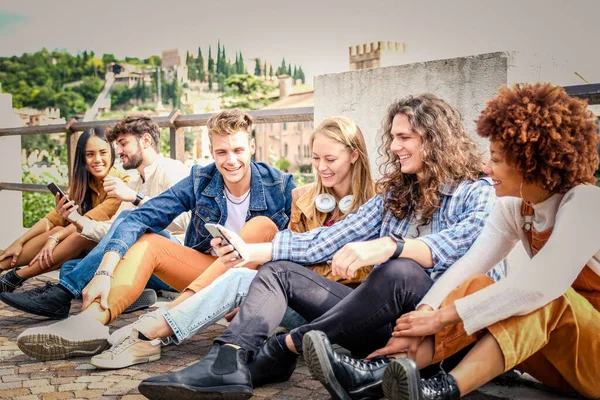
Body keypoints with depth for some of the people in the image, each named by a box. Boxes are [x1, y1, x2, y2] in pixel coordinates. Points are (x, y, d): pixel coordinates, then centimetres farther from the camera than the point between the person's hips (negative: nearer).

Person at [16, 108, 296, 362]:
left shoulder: (279, 185, -12)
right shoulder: (200, 181, -8)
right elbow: (140, 219, -16)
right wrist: (104, 273, -31)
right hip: (206, 269, 3)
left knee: (263, 226, -30)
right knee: (146, 242, -15)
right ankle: (91, 321, -43)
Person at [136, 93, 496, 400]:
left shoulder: (477, 194, -1)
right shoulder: (395, 196, 19)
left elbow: (465, 243, -25)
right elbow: (328, 240, 11)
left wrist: (390, 246, -40)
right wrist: (250, 251, 3)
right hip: (380, 319, 7)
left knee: (401, 271, -37)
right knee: (280, 271, 2)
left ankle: (281, 350, -23)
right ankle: (228, 362, -27)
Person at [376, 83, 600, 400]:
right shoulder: (513, 208, 0)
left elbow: (541, 286, -35)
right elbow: (468, 265, -13)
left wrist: (442, 316, -36)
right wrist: (421, 317, -29)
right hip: (559, 354, 6)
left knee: (546, 299, -33)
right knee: (476, 287, -17)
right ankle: (387, 372, -32)